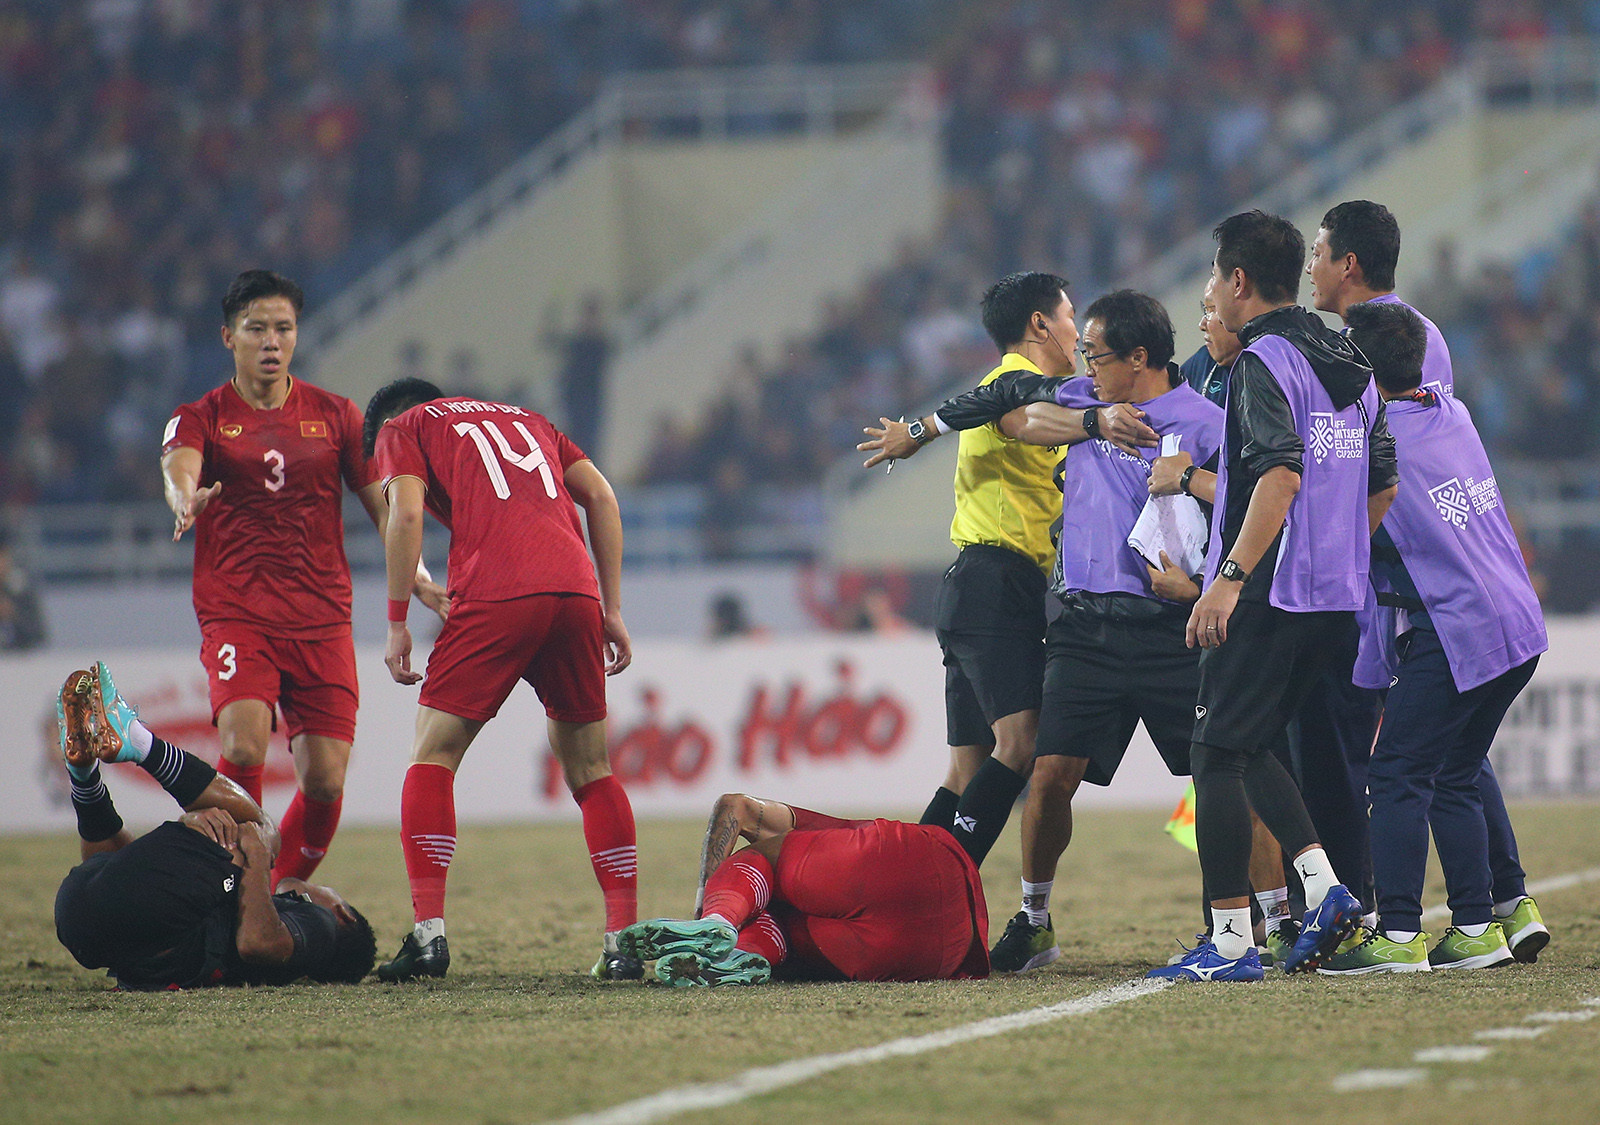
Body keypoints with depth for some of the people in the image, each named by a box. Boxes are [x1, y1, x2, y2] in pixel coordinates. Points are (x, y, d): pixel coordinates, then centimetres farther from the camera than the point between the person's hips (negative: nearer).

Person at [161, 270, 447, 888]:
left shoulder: (335, 415, 11)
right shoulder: (202, 418, 5)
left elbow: (382, 505, 9)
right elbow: (178, 467, -17)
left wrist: (420, 581, -7)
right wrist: (186, 500, -42)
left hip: (323, 621, 2)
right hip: (236, 616, -2)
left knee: (325, 779, -5)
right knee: (244, 746, -26)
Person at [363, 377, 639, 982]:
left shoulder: (401, 429, 19)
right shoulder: (527, 418, 32)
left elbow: (406, 512, 1)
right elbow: (601, 497, 21)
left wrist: (397, 625, 3)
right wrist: (612, 610, 19)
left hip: (495, 597, -4)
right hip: (576, 591, 4)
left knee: (432, 757, 6)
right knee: (589, 768, 14)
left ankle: (429, 931, -6)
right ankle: (623, 939, 6)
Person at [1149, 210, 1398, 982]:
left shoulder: (1263, 362, -12)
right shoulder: (1349, 366, 15)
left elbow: (1280, 475, -25)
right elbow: (1383, 486, 18)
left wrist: (1229, 578, -28)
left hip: (1269, 594, -8)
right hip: (1335, 596, 8)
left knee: (1216, 752, -2)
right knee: (1247, 746, 18)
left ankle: (1229, 941, -5)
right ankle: (1321, 884, 4)